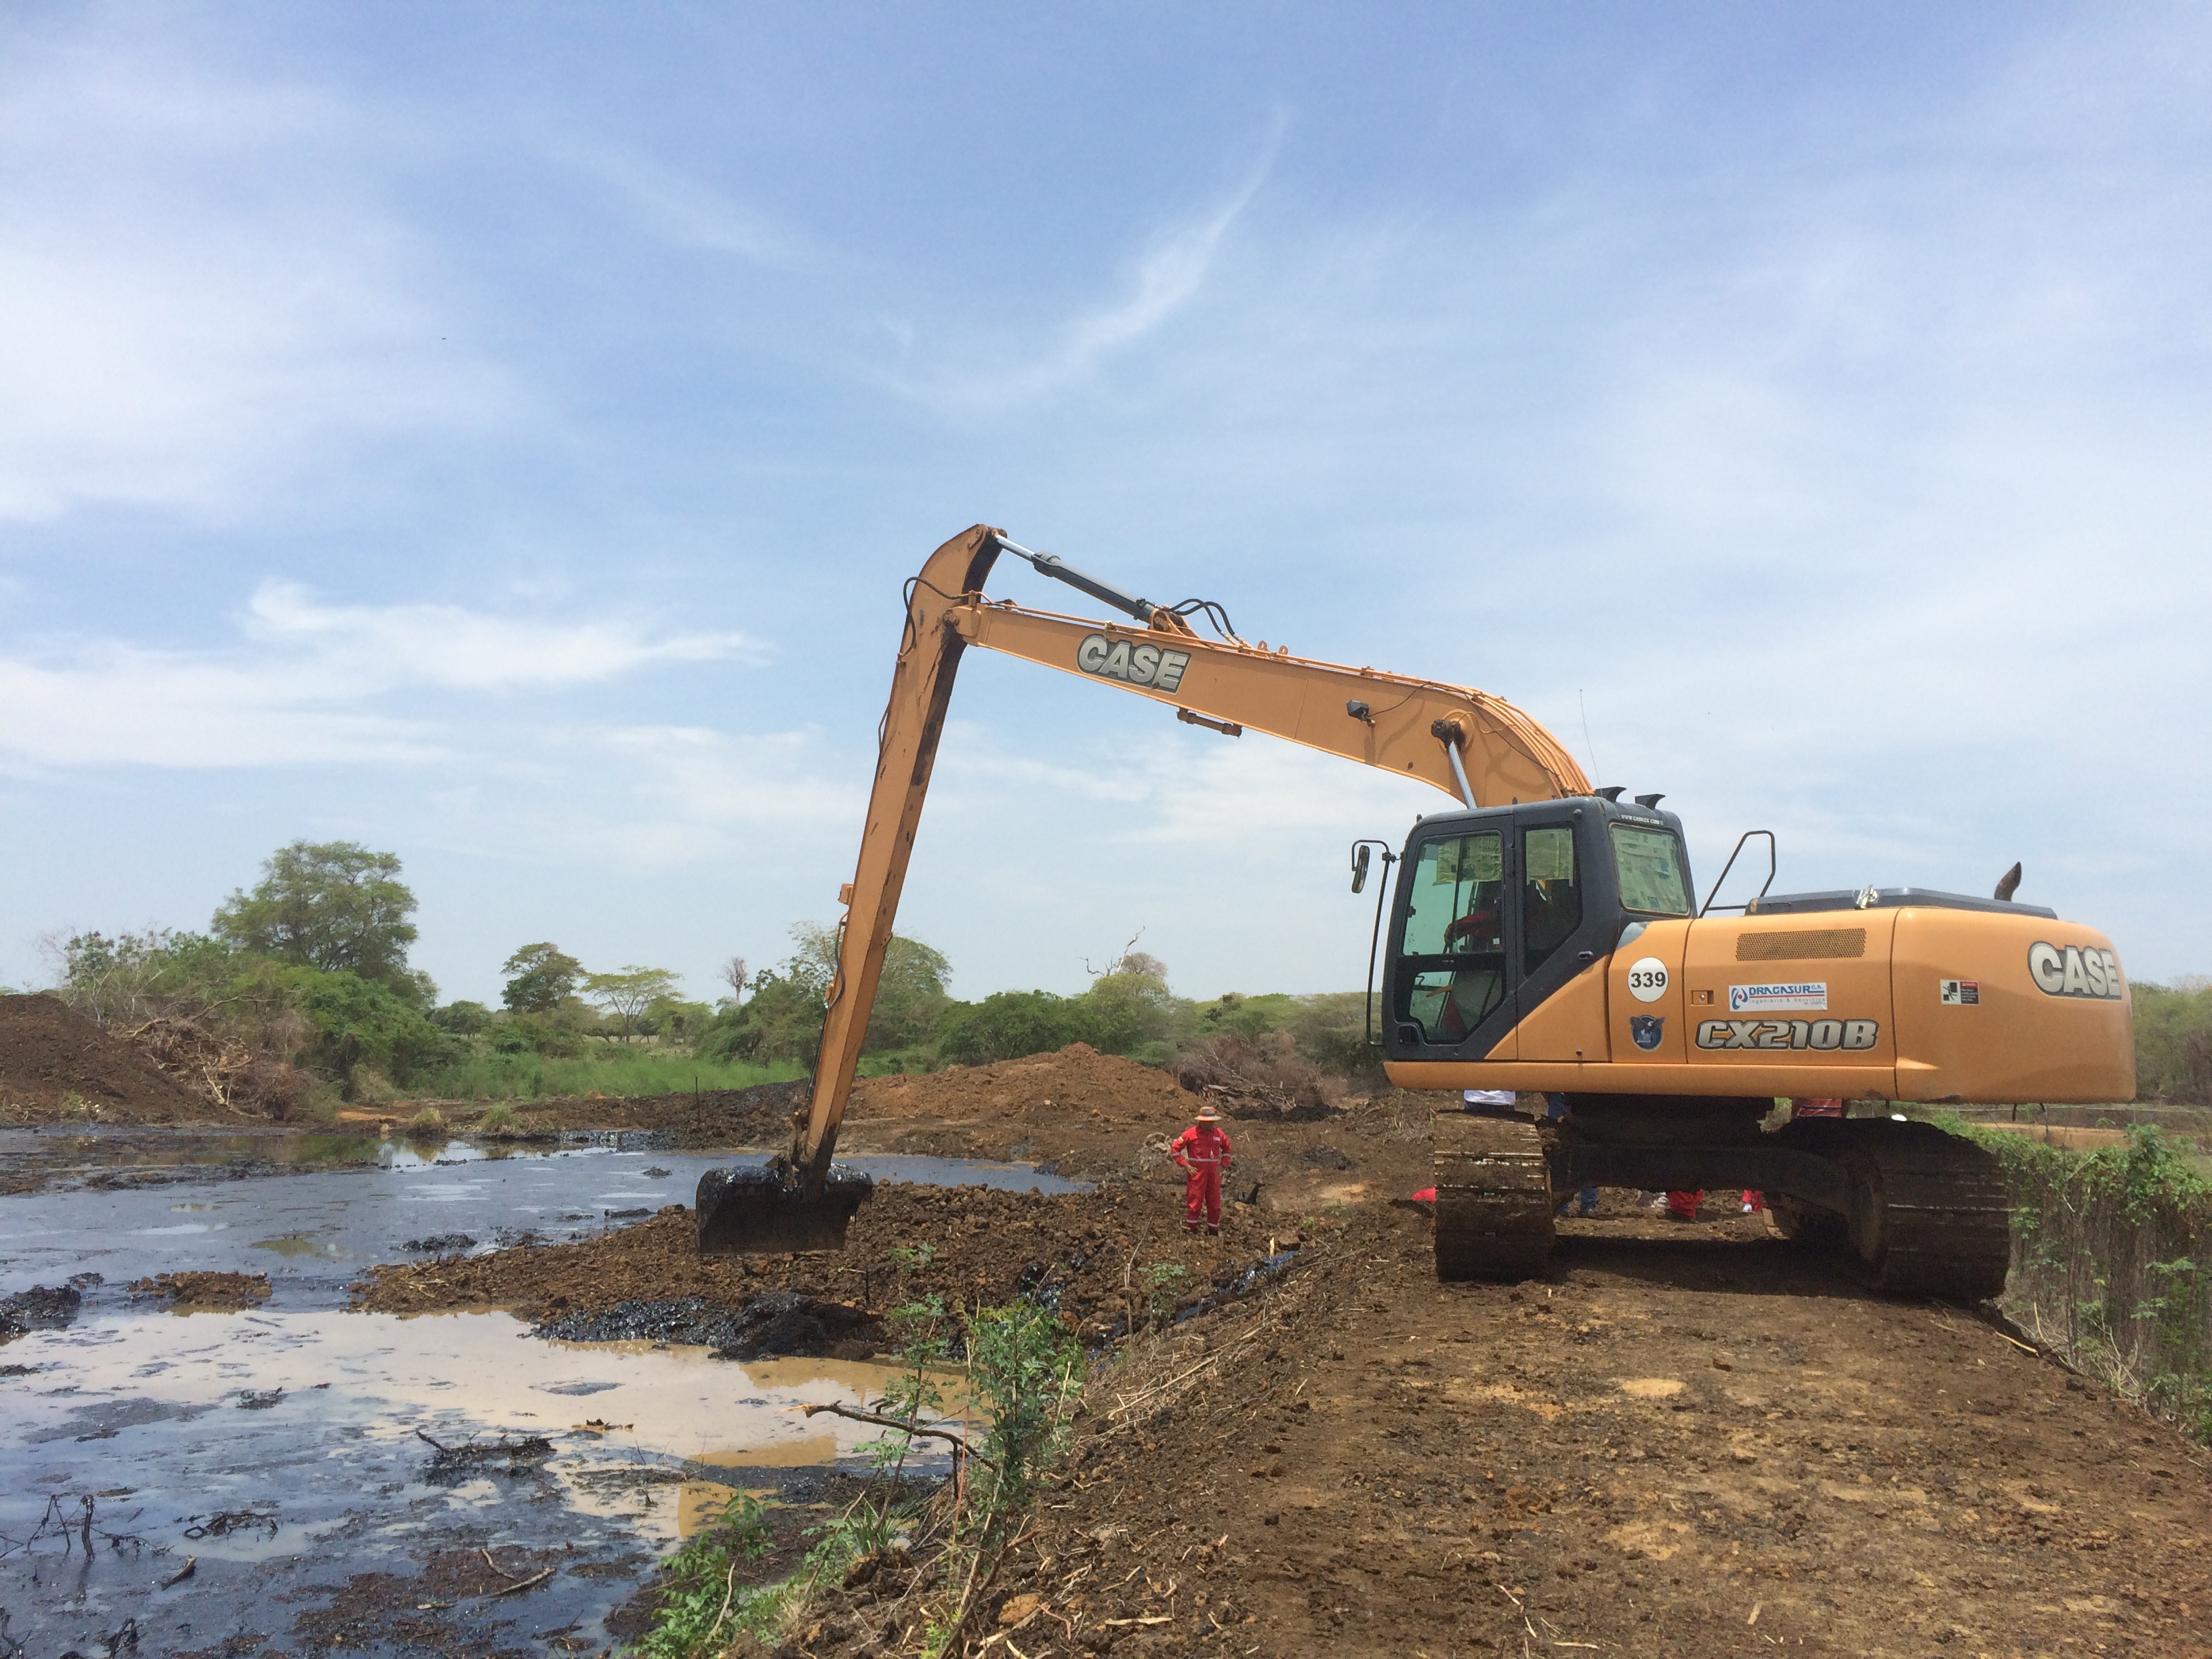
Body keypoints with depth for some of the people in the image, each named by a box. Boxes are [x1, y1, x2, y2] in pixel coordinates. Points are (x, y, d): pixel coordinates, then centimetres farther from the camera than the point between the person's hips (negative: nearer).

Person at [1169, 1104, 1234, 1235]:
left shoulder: (1218, 1133, 7)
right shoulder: (1191, 1133, -7)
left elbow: (1227, 1149, 24)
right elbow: (1175, 1149, -3)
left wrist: (1223, 1165, 11)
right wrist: (1186, 1165, -9)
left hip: (1213, 1174, 5)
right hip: (1196, 1173, -5)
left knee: (1215, 1204, 8)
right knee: (1195, 1204, -4)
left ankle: (1213, 1231, 20)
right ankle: (1190, 1230, 5)